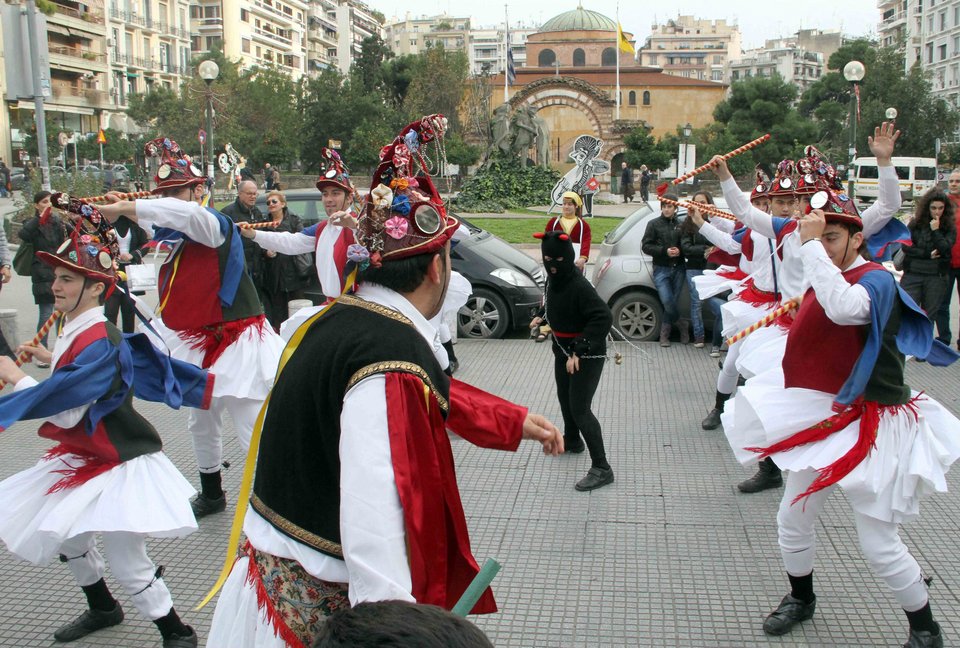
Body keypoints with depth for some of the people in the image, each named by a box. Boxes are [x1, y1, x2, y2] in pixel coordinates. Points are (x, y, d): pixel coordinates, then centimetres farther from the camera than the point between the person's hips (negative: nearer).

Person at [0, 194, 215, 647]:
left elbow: (64, 411, -30)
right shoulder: (78, 331, 4)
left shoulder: (98, 342, -26)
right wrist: (52, 359, 10)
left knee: (127, 564, -9)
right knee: (65, 534, 25)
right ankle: (102, 609, 46)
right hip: (84, 457, 10)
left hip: (118, 463, -10)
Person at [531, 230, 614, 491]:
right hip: (563, 348, 9)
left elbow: (603, 318, -33)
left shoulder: (579, 286, -28)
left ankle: (601, 468, -2)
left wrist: (579, 351, -34)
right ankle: (572, 440, 50)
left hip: (587, 355, -9)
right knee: (564, 397, 25)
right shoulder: (553, 278, -2)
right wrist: (542, 317, 12)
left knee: (580, 408, -9)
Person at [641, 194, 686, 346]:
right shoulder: (654, 224, 2)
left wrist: (679, 251, -9)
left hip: (678, 269, 2)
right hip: (661, 269, -2)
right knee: (667, 301, -14)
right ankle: (682, 324, 11)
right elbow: (646, 246, -2)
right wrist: (665, 251, -14)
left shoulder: (680, 225, 7)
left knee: (673, 301, 3)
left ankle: (664, 333, 17)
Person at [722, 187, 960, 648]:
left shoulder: (877, 280, -18)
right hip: (821, 420, 8)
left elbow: (844, 308, -42)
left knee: (880, 546, -4)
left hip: (869, 428, -8)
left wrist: (811, 245, -36)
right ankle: (800, 599, 43)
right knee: (792, 522, 18)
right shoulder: (821, 282, 8)